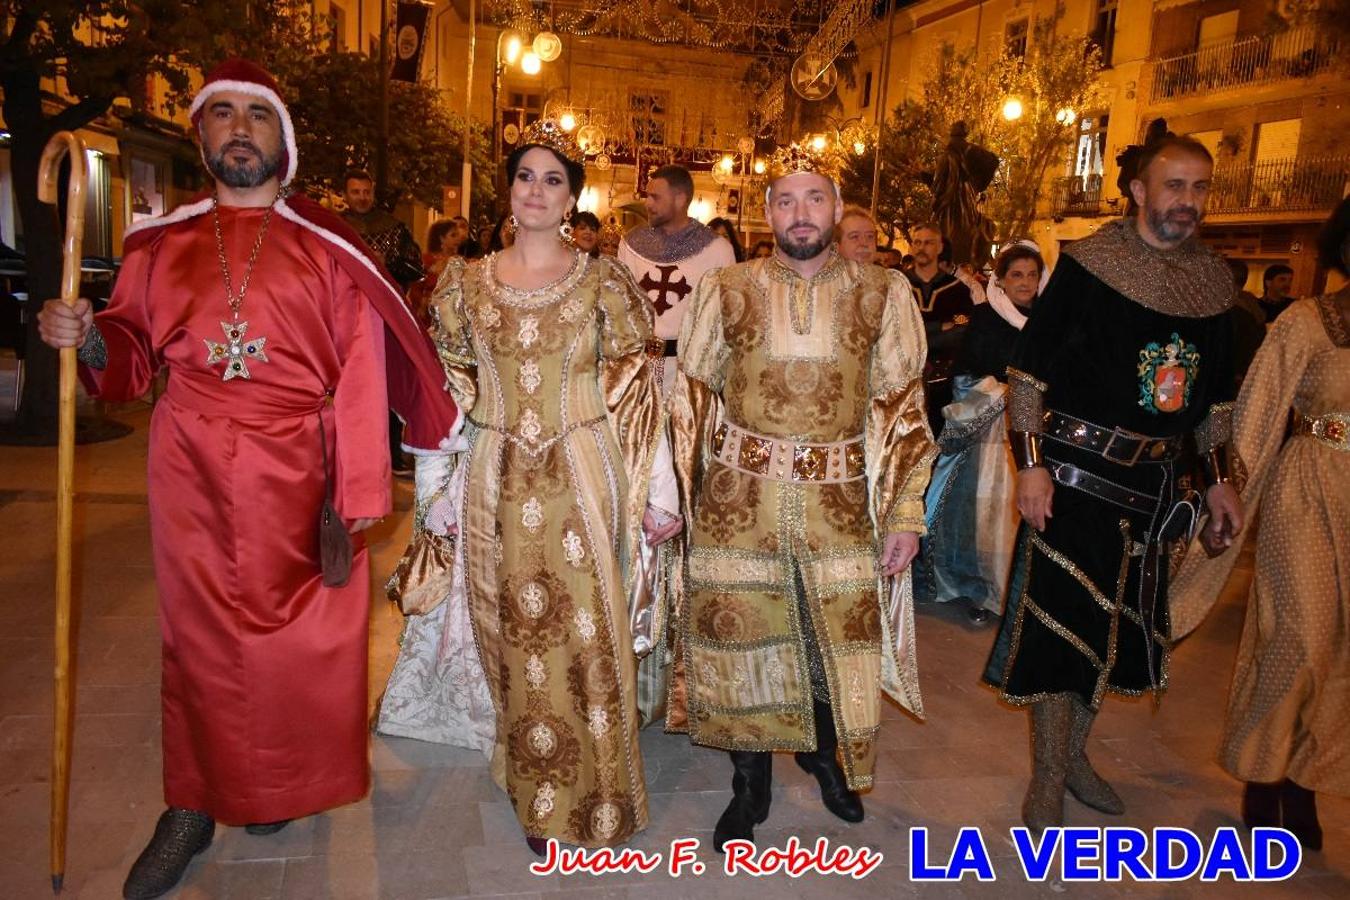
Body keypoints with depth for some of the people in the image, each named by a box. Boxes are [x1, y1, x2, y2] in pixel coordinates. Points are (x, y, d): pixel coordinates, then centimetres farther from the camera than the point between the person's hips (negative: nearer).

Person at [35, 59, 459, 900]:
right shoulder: (163, 241, 8)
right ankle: (193, 804, 25)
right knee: (199, 632, 9)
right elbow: (135, 351, 14)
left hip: (294, 474, -2)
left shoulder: (329, 248, -1)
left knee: (298, 634, 7)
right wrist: (88, 336, -9)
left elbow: (360, 377, -6)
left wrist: (354, 496, -11)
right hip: (192, 474, 2)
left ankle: (281, 785, 30)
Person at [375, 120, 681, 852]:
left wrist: (657, 491, -3)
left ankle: (594, 797, 24)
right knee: (514, 637, 9)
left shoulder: (603, 282, 1)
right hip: (497, 484, 2)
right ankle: (539, 798, 29)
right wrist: (441, 494, 7)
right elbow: (449, 394, 10)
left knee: (585, 635, 3)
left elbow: (635, 389, 0)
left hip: (582, 479, -2)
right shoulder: (467, 284, 6)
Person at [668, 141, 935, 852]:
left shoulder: (883, 294, 2)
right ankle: (750, 787, 33)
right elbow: (691, 397, 4)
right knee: (740, 639, 9)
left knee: (842, 641, 12)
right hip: (737, 500, 0)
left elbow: (902, 408, 2)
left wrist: (905, 512, -2)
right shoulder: (725, 289, 1)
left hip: (840, 502, 1)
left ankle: (827, 756, 43)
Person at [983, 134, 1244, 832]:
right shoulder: (1089, 264, -10)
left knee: (1121, 621, 16)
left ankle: (1073, 753, 36)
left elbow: (1214, 391, 16)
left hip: (1153, 479, 6)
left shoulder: (1213, 277, 7)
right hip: (1077, 470, -6)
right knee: (1062, 619, -2)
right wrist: (1030, 462, -17)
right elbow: (1027, 368, -11)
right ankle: (1048, 781, 13)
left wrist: (1217, 478, 14)